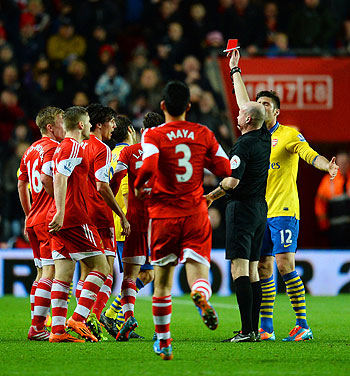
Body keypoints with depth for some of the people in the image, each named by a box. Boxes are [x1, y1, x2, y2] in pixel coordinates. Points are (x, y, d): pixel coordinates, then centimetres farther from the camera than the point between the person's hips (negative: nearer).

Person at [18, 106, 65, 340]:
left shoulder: (31, 150, 18)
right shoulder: (54, 148, -10)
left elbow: (22, 184, 22)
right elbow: (47, 178, -24)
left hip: (34, 221, 9)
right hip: (50, 220, -9)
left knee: (42, 274, 15)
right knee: (51, 272, -9)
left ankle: (37, 326, 15)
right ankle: (37, 328, -14)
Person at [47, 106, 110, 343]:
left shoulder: (62, 147, 21)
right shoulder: (74, 147, -9)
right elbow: (60, 178, -21)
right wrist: (60, 212, -27)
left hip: (61, 220, 9)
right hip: (74, 219, -9)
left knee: (64, 275, 4)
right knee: (101, 267, -5)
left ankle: (58, 329, -1)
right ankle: (78, 319, -13)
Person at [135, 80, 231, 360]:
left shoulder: (153, 135, -4)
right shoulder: (204, 134, 4)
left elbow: (149, 166, -21)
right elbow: (225, 169, 5)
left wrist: (138, 186, -2)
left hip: (164, 214, -1)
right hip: (196, 214, 1)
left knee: (162, 281, 12)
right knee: (198, 271, -5)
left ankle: (163, 342, 19)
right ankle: (202, 297, -42)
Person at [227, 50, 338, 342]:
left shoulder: (289, 135, -1)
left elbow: (310, 154, -13)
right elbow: (243, 102, 25)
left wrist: (327, 166, -34)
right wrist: (235, 71, 29)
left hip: (283, 210, -6)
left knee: (284, 263, -14)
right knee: (263, 269, 4)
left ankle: (302, 325, -12)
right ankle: (266, 327, 7)